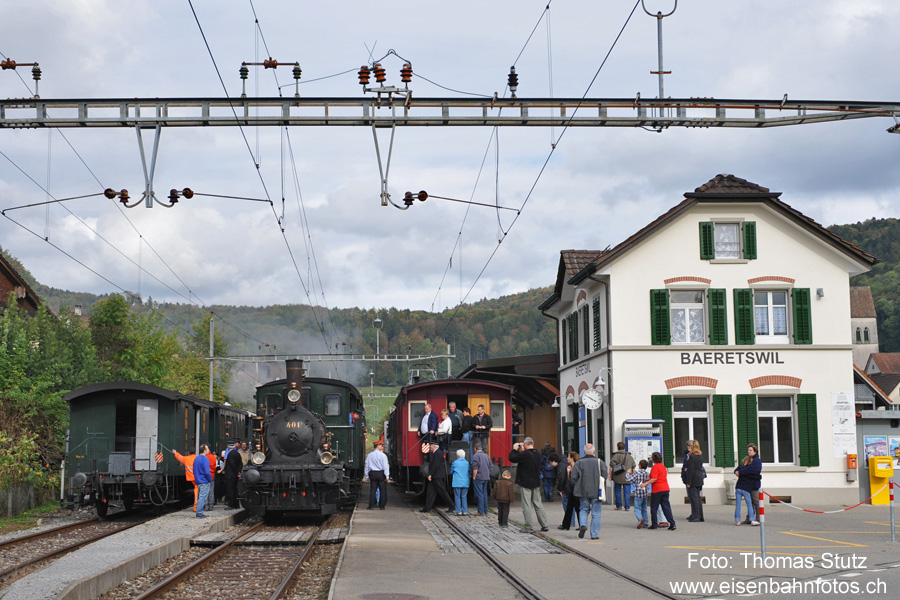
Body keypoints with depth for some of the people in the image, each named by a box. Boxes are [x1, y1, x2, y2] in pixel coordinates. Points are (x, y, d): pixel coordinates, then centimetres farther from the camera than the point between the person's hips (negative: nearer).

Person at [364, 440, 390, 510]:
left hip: (372, 473, 3)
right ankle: (382, 506, 6)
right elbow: (385, 466, -9)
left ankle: (371, 506, 0)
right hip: (381, 473, -3)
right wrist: (387, 476, -8)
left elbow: (367, 466, 8)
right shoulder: (382, 455, -7)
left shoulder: (370, 455, 5)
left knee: (372, 490, 5)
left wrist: (366, 476, 14)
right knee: (382, 490, 5)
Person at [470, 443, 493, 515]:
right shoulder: (487, 456, 13)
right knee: (485, 494, 13)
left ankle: (481, 512, -7)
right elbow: (489, 468, 17)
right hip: (486, 478, 7)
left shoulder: (476, 456, -9)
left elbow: (475, 469, -15)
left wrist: (474, 477, -9)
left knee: (479, 494, -5)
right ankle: (485, 511, 17)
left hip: (478, 478, -7)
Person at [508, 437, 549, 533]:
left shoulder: (525, 454, -19)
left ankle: (528, 527, 1)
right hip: (536, 483, 7)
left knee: (526, 505, -1)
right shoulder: (537, 454, 7)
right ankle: (544, 525, 14)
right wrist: (521, 451, 17)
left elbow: (512, 458, -16)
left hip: (525, 483, -7)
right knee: (538, 504, 13)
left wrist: (515, 449, -1)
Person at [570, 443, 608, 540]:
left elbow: (573, 477, -5)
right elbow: (605, 475, -6)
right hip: (596, 491, -1)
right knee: (595, 513, 6)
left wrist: (575, 487, 11)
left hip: (583, 491, 1)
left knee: (584, 509, 19)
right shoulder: (599, 462, -4)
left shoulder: (579, 462, -3)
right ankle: (594, 534, 6)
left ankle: (583, 525, -5)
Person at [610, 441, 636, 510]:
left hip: (617, 477, -2)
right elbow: (633, 467, 13)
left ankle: (619, 506, 12)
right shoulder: (630, 456, 9)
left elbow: (612, 467, -8)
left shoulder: (615, 456, -4)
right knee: (627, 492, 5)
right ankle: (627, 507, 3)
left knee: (617, 491, 9)